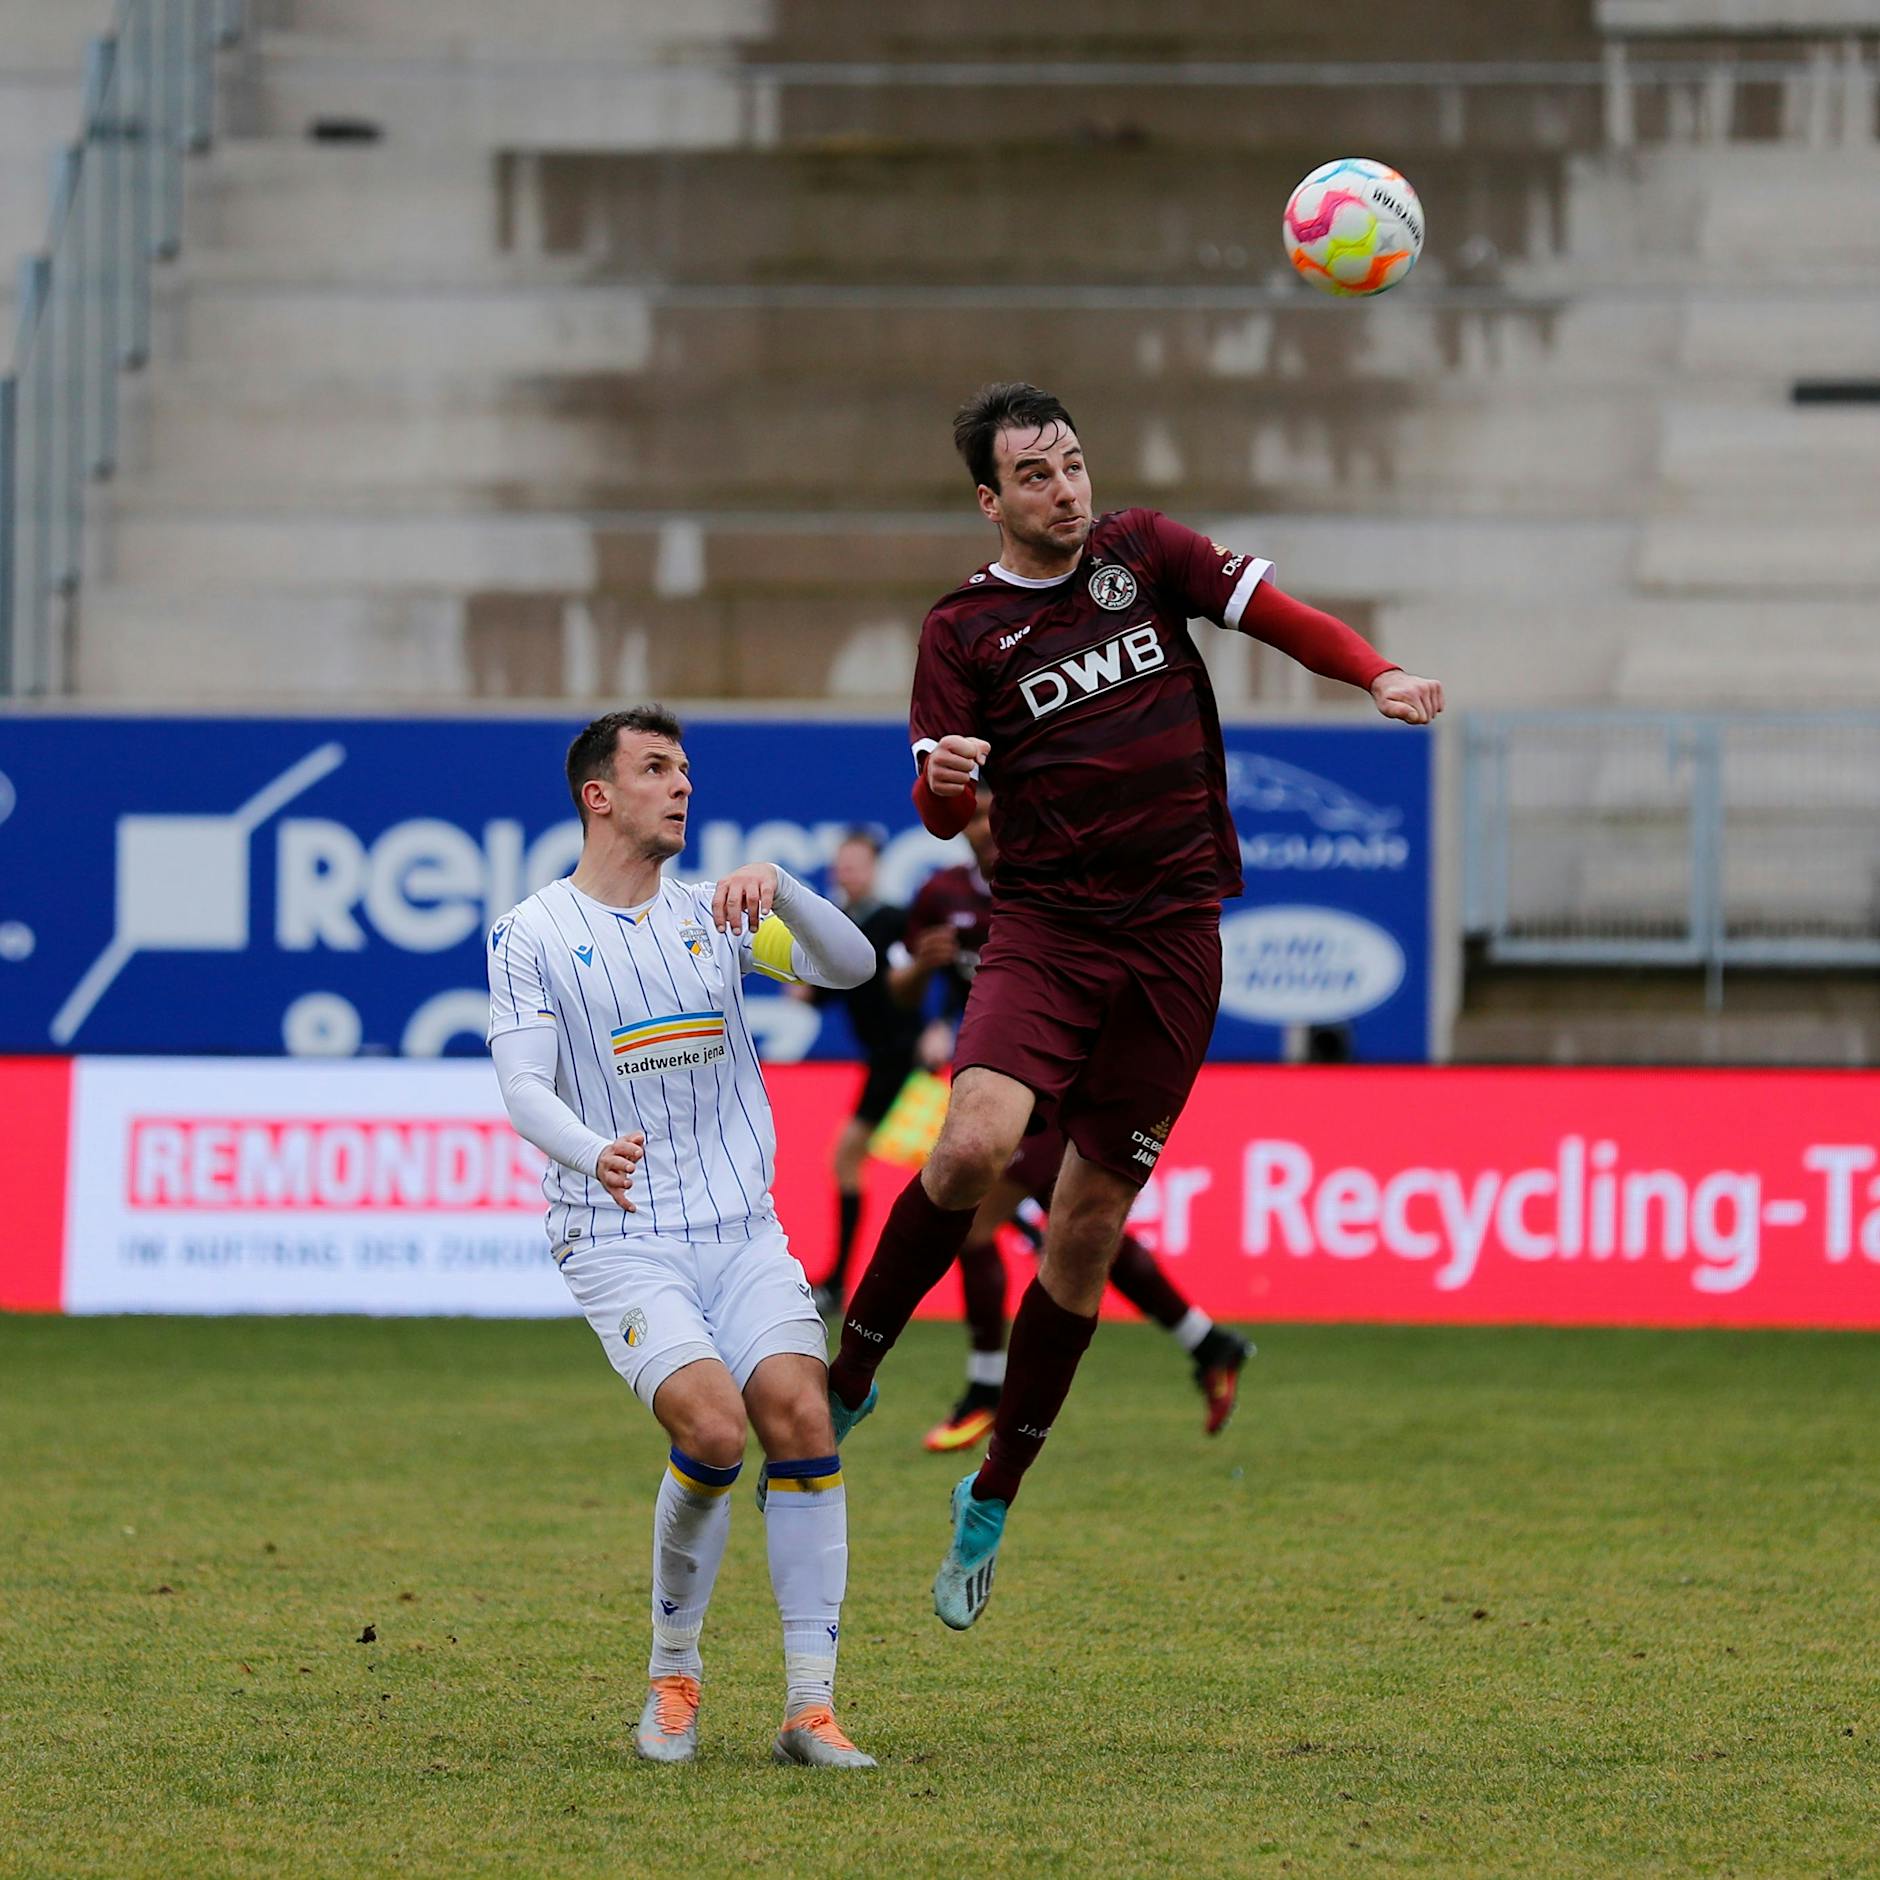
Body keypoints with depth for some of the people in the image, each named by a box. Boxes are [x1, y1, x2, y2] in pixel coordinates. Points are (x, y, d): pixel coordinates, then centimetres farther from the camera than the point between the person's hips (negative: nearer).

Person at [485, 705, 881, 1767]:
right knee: (713, 1426, -23)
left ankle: (812, 1707, -14)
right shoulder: (533, 935, 2)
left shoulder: (718, 917, 12)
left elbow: (852, 966, 1)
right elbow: (524, 1086, -9)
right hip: (618, 1242, -4)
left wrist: (777, 887, -17)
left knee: (801, 1416, -16)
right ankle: (674, 1678, -2)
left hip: (743, 1231, 4)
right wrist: (593, 1152, -30)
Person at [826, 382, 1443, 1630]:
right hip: (1044, 929, -2)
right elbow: (942, 812, -1)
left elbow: (1277, 614, 6)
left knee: (1090, 1225, 4)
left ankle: (992, 1503, 16)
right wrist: (946, 778, -25)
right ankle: (847, 1377, -7)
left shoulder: (1144, 554, 7)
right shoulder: (963, 629, 2)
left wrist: (1378, 676, -13)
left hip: (1173, 935, 2)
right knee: (975, 1147, -28)